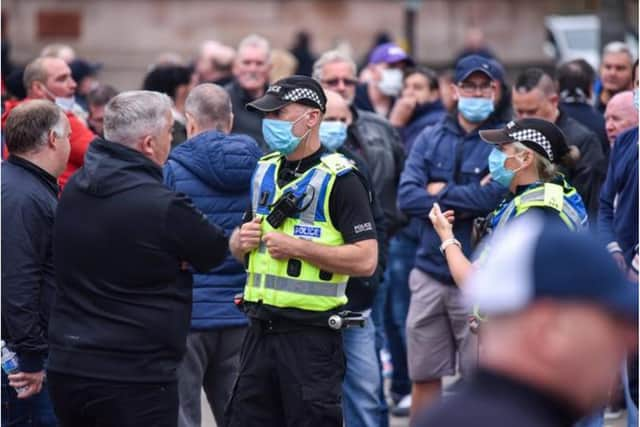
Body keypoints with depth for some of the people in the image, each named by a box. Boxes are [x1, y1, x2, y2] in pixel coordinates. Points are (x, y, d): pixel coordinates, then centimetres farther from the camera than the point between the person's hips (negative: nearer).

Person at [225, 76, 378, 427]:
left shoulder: (338, 180, -9)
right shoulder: (264, 171, 13)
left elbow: (366, 260, -17)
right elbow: (237, 246, 24)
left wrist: (297, 247, -20)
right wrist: (241, 240, 0)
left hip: (312, 335, -7)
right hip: (260, 329, 7)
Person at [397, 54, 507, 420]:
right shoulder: (430, 139, 9)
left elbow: (493, 197, -18)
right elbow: (407, 198, -4)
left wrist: (440, 192, -6)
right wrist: (466, 202, -12)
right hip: (431, 271, 4)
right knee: (424, 376, 10)